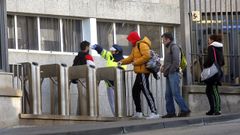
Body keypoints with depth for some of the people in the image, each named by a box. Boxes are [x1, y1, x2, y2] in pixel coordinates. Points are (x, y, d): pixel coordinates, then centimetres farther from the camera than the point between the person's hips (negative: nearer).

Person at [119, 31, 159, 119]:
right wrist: (122, 62, 9)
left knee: (146, 91, -13)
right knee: (135, 91, 16)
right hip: (140, 73, 11)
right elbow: (131, 57, 21)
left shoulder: (142, 45, -12)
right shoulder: (135, 46, 21)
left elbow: (147, 56, -23)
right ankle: (138, 112, 22)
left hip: (143, 72, -11)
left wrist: (135, 62, -18)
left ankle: (154, 112, -16)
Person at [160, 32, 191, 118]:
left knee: (175, 93, -11)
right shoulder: (168, 48, 21)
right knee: (168, 95, 8)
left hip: (173, 73, -10)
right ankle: (170, 112, 10)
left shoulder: (174, 47, -8)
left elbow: (176, 61, -17)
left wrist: (169, 71, -15)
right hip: (169, 75, 10)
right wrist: (163, 67, 8)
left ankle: (185, 110, -8)